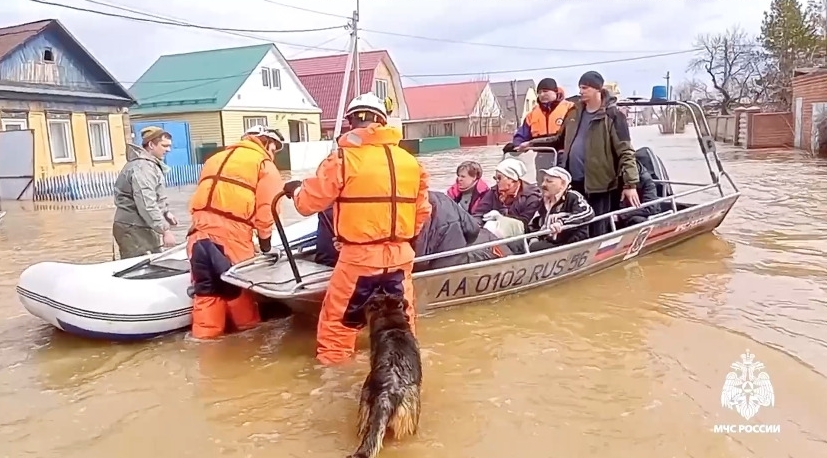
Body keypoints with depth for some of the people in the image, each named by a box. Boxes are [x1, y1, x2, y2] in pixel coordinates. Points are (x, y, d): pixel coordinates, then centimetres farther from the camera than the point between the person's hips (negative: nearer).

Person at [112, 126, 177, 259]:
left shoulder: (150, 164, 15)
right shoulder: (142, 167, -19)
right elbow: (147, 205, -28)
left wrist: (166, 212, 18)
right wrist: (165, 230, -27)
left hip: (143, 228, 10)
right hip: (133, 230, -10)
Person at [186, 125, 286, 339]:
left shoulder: (216, 158, 28)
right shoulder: (264, 164, 8)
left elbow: (204, 195, 24)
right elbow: (266, 208, 0)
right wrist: (265, 238, 10)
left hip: (199, 231, 6)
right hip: (231, 233, -5)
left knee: (205, 289, 12)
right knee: (238, 285, 10)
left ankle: (205, 334, 15)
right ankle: (248, 327, 26)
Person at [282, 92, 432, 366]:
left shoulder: (344, 158, -9)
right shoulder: (410, 161, 5)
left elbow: (310, 202, -3)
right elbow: (422, 210, 13)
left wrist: (295, 190, 19)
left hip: (359, 256, -4)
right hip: (400, 255, 5)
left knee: (339, 315, 11)